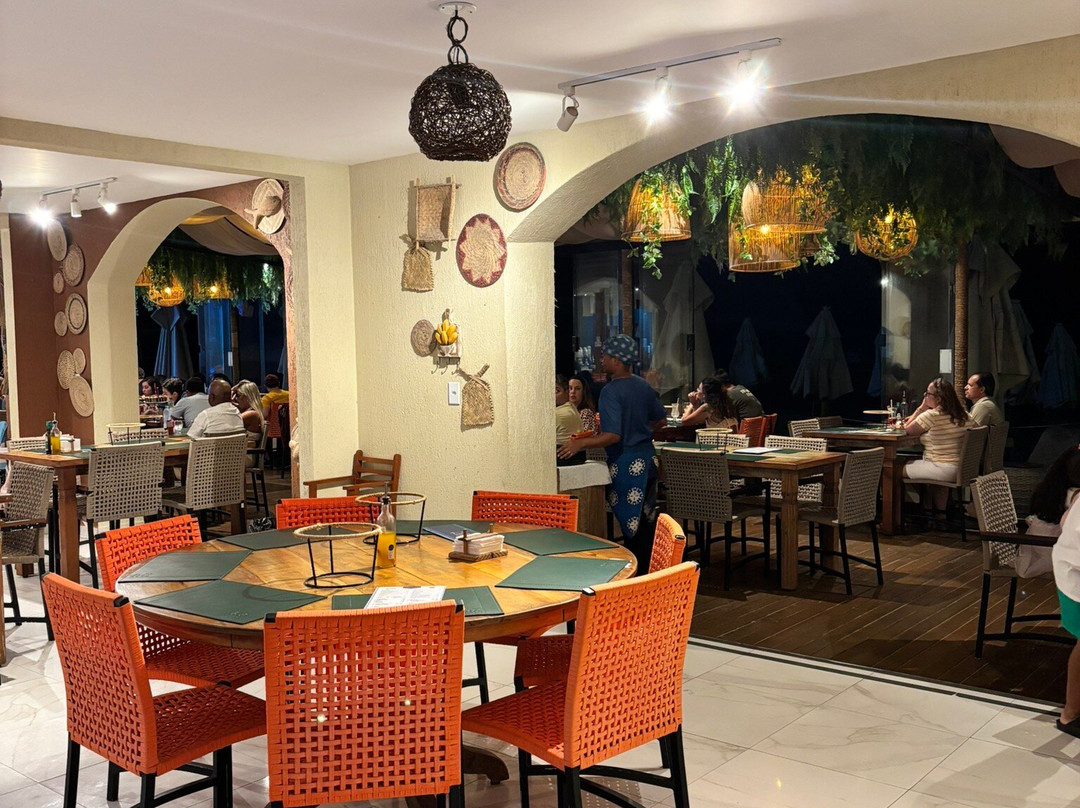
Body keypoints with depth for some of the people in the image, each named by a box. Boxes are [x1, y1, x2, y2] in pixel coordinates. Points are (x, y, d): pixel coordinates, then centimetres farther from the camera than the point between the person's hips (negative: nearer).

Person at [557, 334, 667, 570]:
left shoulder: (611, 391, -16)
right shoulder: (644, 386, 8)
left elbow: (613, 436, -24)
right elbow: (661, 420, 17)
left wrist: (579, 444, -21)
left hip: (626, 464, -8)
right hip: (648, 459, 8)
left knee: (631, 524, -2)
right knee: (645, 520, 15)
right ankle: (649, 570, 23)